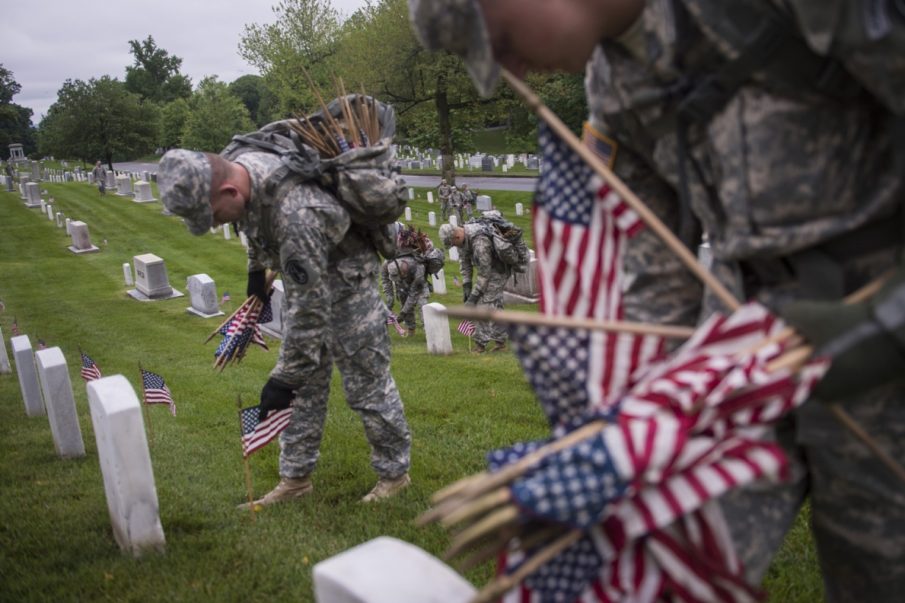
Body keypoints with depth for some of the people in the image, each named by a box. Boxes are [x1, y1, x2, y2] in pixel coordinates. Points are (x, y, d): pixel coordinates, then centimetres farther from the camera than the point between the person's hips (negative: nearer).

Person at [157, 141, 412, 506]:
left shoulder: (295, 214, -39)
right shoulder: (241, 167, -13)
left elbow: (310, 311, -32)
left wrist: (284, 379, -25)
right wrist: (256, 269, 22)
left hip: (345, 280, -8)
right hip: (303, 279, 8)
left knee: (366, 382, 1)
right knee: (304, 383, 12)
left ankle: (395, 472, 20)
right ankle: (296, 476, 23)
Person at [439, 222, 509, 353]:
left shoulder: (479, 242, -35)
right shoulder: (462, 237, -7)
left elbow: (484, 273, -29)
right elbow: (464, 261, 4)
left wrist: (474, 296, -23)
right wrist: (466, 286, -1)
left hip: (497, 270, -9)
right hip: (486, 268, 9)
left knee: (484, 304, -12)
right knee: (494, 304, 13)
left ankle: (480, 343, -4)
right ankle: (500, 341, 21)